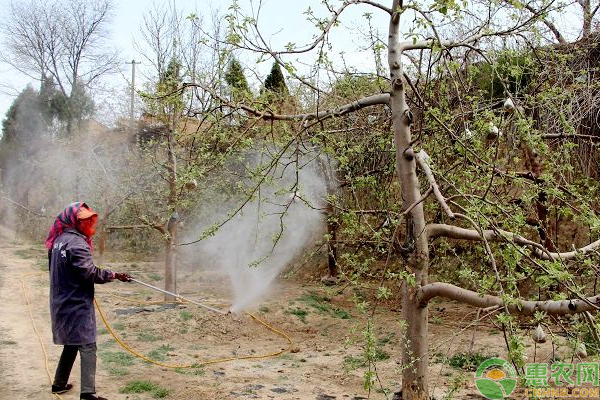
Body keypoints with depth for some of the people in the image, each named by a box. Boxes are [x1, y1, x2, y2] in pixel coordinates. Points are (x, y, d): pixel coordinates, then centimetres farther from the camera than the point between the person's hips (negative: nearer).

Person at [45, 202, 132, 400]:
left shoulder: (60, 240, 9)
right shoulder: (77, 244, -19)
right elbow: (90, 273, -23)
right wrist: (115, 275, -15)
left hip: (62, 303, 9)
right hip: (78, 304, -9)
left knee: (72, 343, 21)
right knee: (87, 346, -8)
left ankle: (59, 383, 30)